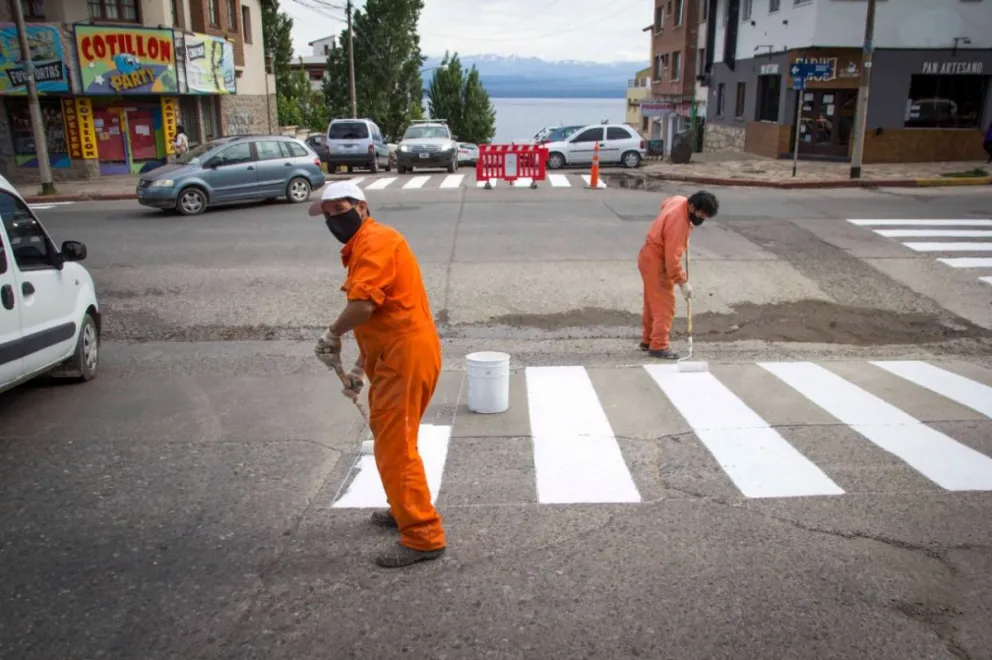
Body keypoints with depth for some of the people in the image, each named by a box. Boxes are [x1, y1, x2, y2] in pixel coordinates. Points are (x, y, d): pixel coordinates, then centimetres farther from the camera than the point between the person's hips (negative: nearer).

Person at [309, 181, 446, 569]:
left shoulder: (376, 241, -13)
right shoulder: (362, 248, 20)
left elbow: (364, 306, -26)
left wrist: (332, 336, -9)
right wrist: (361, 368, 18)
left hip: (407, 355, -11)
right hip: (396, 355, 11)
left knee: (395, 446, -7)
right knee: (390, 440, 22)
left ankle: (423, 537, 0)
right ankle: (406, 510, 39)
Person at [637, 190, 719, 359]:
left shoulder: (679, 200, -4)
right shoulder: (679, 223, -30)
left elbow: (664, 203, 23)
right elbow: (672, 258, -29)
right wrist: (683, 282, -23)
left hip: (651, 256, 10)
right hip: (656, 261, -10)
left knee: (653, 302, 17)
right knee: (665, 305, -8)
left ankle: (647, 340, 26)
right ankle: (658, 346, -6)